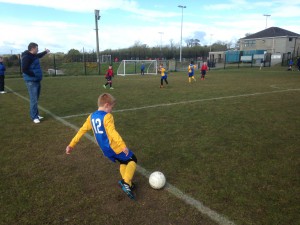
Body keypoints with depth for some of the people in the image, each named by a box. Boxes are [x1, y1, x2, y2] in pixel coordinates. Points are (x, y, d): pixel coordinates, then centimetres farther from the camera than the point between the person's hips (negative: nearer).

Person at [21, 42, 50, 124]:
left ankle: (36, 114, 24)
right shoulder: (26, 57, -16)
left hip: (37, 80, 10)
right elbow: (24, 70, -22)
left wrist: (45, 52, 41)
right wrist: (34, 75, -19)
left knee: (36, 99, 15)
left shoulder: (34, 55, 12)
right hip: (31, 81, -10)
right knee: (34, 99, -8)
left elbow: (39, 56, 37)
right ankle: (34, 117, -1)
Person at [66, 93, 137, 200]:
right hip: (114, 147, -7)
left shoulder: (91, 116, 5)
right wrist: (123, 145, -38)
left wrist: (71, 144, 15)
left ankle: (126, 183, 19)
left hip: (105, 149, 8)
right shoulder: (107, 116, -17)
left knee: (123, 162, 26)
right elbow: (112, 132, -31)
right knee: (132, 160, 8)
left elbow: (82, 130, 8)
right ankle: (126, 184, -7)